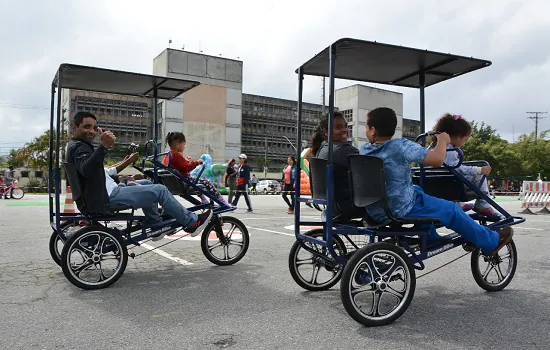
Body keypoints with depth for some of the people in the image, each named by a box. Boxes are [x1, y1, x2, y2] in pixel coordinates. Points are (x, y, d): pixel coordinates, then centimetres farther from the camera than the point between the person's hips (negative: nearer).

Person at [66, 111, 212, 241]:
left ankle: (155, 226, 28)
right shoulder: (80, 147, -14)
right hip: (106, 199, -12)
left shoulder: (75, 146, 19)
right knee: (159, 190, -11)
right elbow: (86, 170, -39)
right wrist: (104, 146, -52)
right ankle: (192, 223, 1)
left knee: (147, 187, 27)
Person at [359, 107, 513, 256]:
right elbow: (438, 159, -23)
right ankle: (491, 242, 32)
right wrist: (443, 141, -3)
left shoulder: (364, 150, -2)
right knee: (452, 210, 14)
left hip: (375, 212, 7)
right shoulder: (400, 146, -22)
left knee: (419, 192, 35)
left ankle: (431, 239, 47)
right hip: (402, 211, -7)